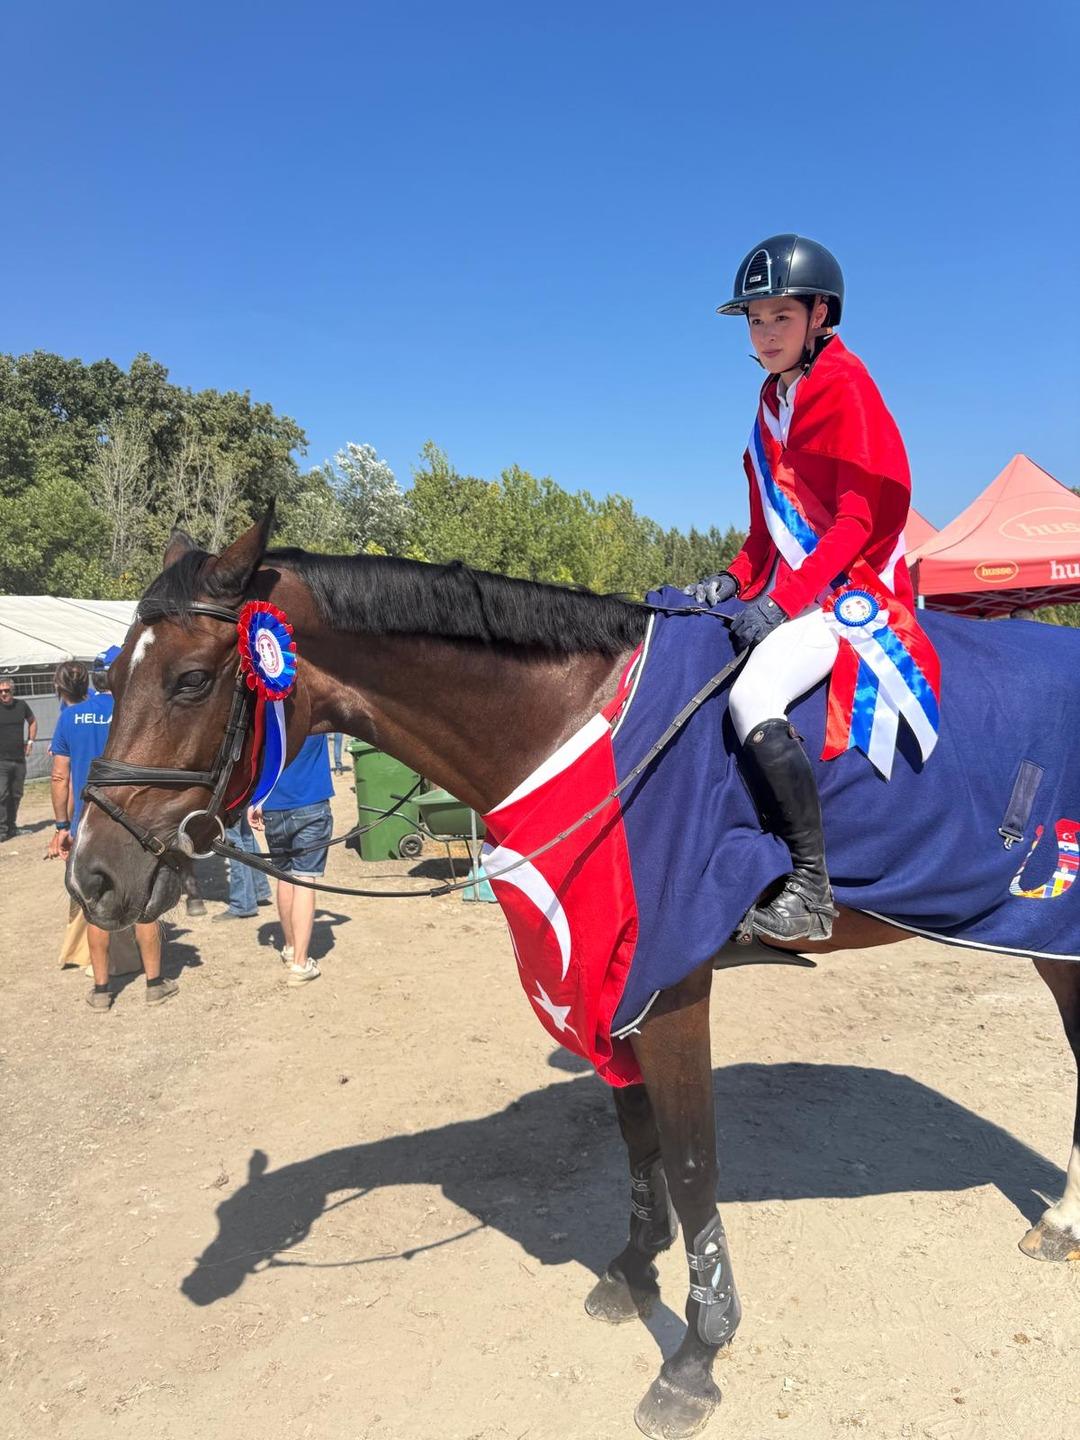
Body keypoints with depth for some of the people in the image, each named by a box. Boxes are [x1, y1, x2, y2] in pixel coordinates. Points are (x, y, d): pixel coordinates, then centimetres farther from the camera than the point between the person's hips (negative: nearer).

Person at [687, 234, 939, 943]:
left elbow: (863, 515, -16)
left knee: (752, 698, -31)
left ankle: (811, 890, -23)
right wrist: (738, 578, 0)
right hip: (791, 591, 10)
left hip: (855, 591, -9)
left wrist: (784, 599, -23)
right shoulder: (775, 399, 17)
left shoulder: (845, 386, -7)